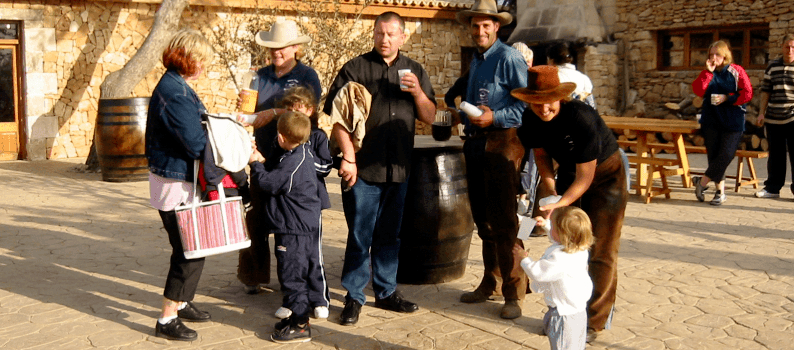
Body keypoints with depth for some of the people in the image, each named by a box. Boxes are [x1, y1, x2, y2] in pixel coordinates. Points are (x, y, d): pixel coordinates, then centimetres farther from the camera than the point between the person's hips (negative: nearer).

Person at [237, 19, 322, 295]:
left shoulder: (307, 75, -1)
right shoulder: (261, 76, 13)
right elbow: (253, 111, 13)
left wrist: (274, 112, -22)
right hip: (263, 156, 4)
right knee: (257, 215, 3)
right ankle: (252, 276, 15)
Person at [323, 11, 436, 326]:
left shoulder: (415, 71, 11)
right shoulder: (355, 69, -1)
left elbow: (430, 118, 8)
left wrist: (417, 92, -10)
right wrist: (348, 157, -12)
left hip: (398, 169, 4)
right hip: (363, 170, -4)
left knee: (389, 235, 14)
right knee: (360, 236, 1)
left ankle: (386, 292, 26)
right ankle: (354, 297, 12)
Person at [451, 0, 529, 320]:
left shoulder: (509, 58, -7)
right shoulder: (475, 61, 19)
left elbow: (526, 103, -15)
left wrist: (494, 118, -22)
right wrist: (463, 115, 13)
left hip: (501, 144, -8)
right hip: (475, 144, 8)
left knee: (504, 222, -7)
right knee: (483, 220, 14)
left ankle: (513, 293, 2)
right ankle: (490, 283, 26)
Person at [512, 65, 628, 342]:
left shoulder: (581, 118, -33)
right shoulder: (531, 119, -14)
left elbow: (585, 176, -28)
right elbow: (541, 155, 5)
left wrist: (559, 205, -37)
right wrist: (549, 188, -9)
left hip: (605, 173, -6)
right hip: (569, 174, 6)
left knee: (601, 249, -6)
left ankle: (595, 321, 4)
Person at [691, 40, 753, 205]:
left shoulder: (737, 71, -1)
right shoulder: (707, 73, 8)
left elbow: (747, 93, -5)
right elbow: (698, 90, -9)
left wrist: (727, 98, -15)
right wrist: (708, 72, -15)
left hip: (733, 121, -3)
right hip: (710, 119, 3)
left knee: (726, 155, -11)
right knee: (713, 155, 3)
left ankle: (702, 181, 3)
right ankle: (720, 191, 12)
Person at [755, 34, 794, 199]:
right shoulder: (773, 65, 9)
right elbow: (766, 91, 12)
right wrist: (762, 113, 7)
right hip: (773, 118, 3)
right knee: (775, 155, 11)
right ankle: (772, 188, 18)